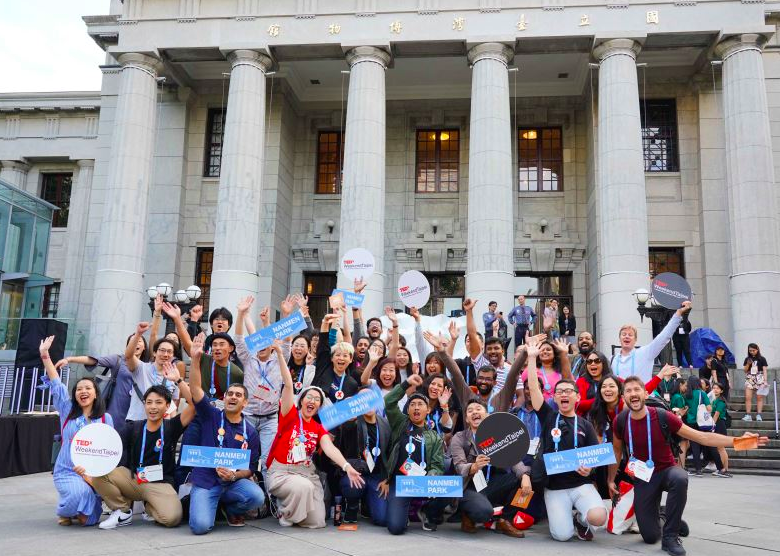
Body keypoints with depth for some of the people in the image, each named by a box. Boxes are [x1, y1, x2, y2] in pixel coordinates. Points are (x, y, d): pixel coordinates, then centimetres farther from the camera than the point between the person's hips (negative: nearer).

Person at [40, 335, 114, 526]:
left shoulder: (106, 418, 3)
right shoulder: (67, 412, 5)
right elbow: (56, 384, -1)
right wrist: (44, 355, -7)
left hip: (94, 472, 0)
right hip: (66, 471, 0)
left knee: (89, 520, -12)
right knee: (80, 492, -32)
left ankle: (81, 511, 26)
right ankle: (64, 510, 4)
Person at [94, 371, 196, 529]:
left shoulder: (171, 427, -3)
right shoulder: (133, 428, 3)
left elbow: (194, 404, -16)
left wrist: (177, 380, -19)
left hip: (160, 484, -2)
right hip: (132, 479, 2)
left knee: (172, 517, -30)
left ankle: (150, 508, 8)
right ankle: (123, 511, 1)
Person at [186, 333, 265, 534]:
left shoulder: (250, 432, 6)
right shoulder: (211, 416, 3)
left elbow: (251, 467, 7)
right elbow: (195, 388, -10)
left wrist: (234, 475, -14)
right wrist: (195, 359, -23)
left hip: (234, 481, 2)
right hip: (205, 481, -2)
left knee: (257, 497, -27)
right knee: (200, 526, -24)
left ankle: (232, 509, 9)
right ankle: (201, 504, 14)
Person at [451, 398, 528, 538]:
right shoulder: (459, 438, -2)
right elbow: (459, 467, -17)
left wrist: (525, 475, -31)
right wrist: (474, 467, -40)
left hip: (493, 486, 4)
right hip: (470, 488, -4)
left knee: (521, 476, -19)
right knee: (484, 512, -35)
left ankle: (504, 520, -3)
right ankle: (467, 514, 3)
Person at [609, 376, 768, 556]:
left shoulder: (662, 417, -19)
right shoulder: (620, 421, -13)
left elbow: (701, 437, -14)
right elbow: (617, 450, 6)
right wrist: (611, 480, 11)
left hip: (667, 470, -1)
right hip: (643, 478, 1)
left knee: (680, 479, -40)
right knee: (650, 537, -4)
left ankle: (670, 537, -21)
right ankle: (654, 513, 35)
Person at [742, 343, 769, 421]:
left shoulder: (761, 359, 2)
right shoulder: (747, 359, 10)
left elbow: (764, 370, 1)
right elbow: (745, 371, 11)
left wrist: (765, 380, -7)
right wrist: (748, 364, -6)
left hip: (760, 379, -2)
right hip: (750, 379, 2)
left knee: (759, 398, -1)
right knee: (748, 397, -6)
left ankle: (758, 415, 1)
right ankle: (748, 415, -5)